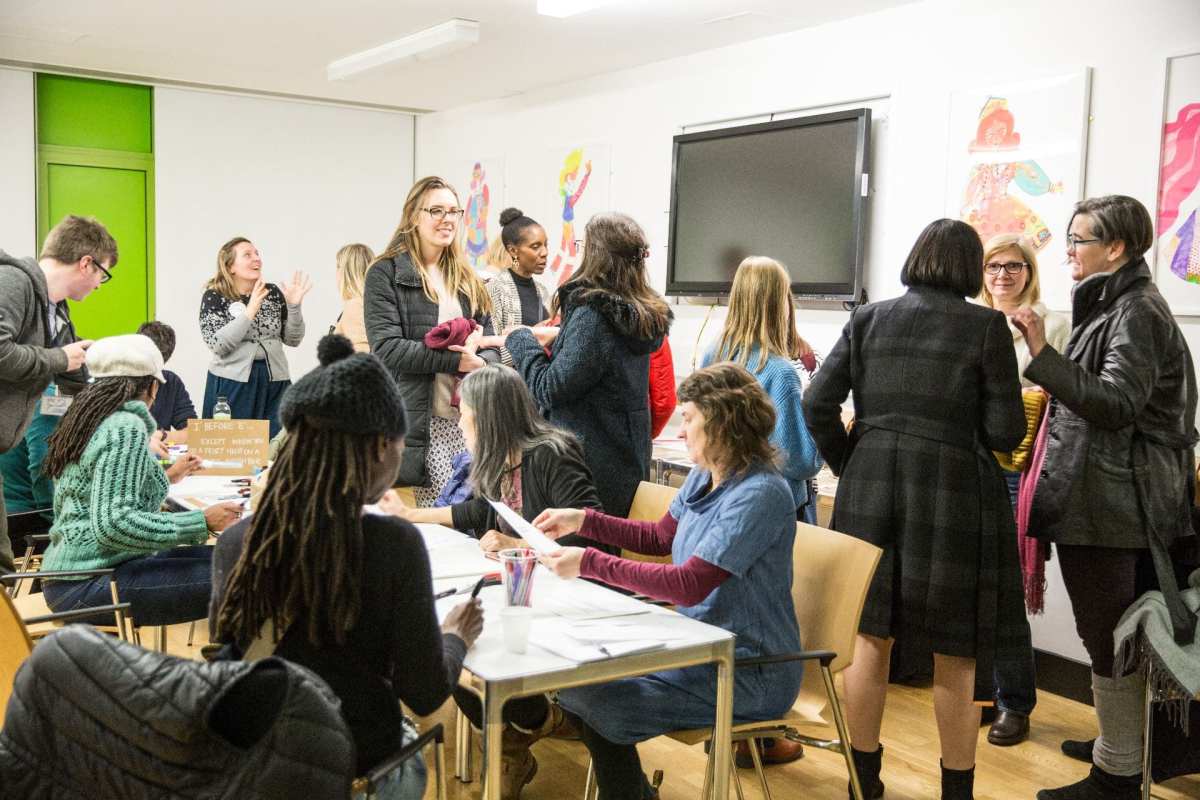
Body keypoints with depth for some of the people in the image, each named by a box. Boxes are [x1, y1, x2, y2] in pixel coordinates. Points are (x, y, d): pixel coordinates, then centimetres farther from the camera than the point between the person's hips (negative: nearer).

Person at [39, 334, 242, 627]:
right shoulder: (126, 426, -14)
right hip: (89, 584, -10)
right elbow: (112, 524, -24)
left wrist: (166, 478, 34)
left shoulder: (93, 419, 14)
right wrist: (203, 522, -22)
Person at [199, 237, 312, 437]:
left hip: (274, 381, 3)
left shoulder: (274, 292, 6)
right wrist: (250, 311, -21)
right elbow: (217, 345, -16)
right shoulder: (214, 297, -3)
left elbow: (293, 339, 6)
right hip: (232, 382, -3)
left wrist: (294, 305, -8)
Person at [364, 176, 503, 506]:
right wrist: (458, 360, -15)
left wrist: (479, 363, -10)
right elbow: (387, 348, -11)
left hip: (469, 418, 5)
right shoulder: (386, 274, 1)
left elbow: (491, 347, 14)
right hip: (421, 422, -5)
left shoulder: (467, 278, 19)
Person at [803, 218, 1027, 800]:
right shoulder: (986, 326, -5)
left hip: (869, 487, 3)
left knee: (869, 634, 14)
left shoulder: (868, 319, 4)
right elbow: (1006, 431, -7)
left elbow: (817, 406, -2)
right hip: (951, 492, -3)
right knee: (956, 651, 10)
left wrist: (849, 467, 9)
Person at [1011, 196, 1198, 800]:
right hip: (1101, 498, 10)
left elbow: (1117, 404, -26)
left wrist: (1044, 355, -30)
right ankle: (1119, 742, 30)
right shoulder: (1118, 305, 17)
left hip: (1110, 503, -10)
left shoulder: (1137, 312, -14)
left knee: (1109, 637, -2)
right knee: (1115, 635, 18)